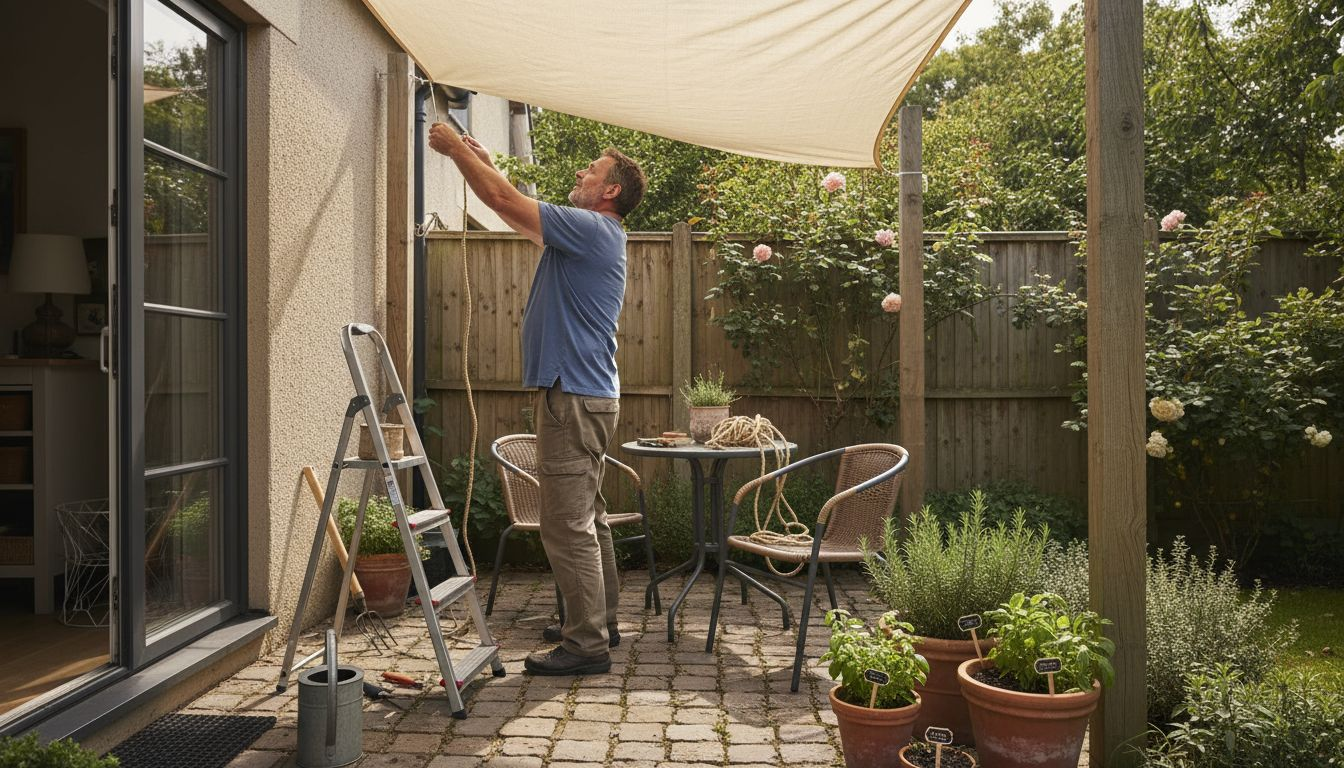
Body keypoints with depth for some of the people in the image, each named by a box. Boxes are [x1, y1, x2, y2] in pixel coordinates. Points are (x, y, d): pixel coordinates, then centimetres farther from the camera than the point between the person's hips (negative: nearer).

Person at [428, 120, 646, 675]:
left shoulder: (592, 229, -12)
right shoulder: (590, 234, 18)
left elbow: (505, 201, -12)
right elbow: (518, 212, 28)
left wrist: (456, 149, 0)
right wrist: (481, 159, 24)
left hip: (574, 397, -11)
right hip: (588, 394, 11)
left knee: (568, 525, -7)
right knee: (587, 518, 17)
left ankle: (586, 646, 0)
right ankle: (598, 623, 28)